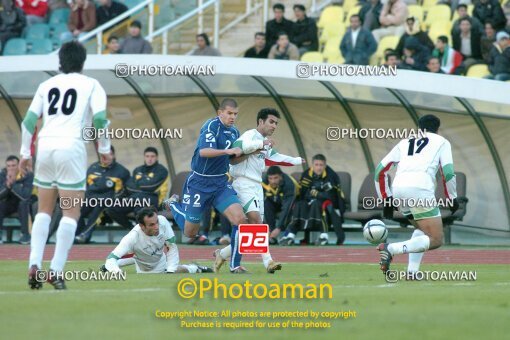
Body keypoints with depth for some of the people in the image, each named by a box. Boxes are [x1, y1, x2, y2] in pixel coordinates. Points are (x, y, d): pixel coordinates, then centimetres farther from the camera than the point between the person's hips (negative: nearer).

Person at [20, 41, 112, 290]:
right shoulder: (91, 85, 8)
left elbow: (29, 120, 11)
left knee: (44, 210, 15)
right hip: (71, 148, -4)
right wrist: (104, 148, 7)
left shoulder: (47, 85, 18)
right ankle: (56, 271, -8)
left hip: (44, 147, 4)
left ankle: (34, 264, 0)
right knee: (71, 213, 1)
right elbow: (99, 118, -5)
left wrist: (25, 153, 16)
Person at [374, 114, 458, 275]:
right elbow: (448, 172, 6)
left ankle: (412, 272, 11)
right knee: (435, 240, 0)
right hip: (420, 188, -5)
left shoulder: (405, 143, 29)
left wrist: (387, 199, 29)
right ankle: (391, 249, -19)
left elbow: (379, 171, 25)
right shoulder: (441, 142, 20)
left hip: (398, 189, 5)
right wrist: (452, 199, 18)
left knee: (421, 229, 29)